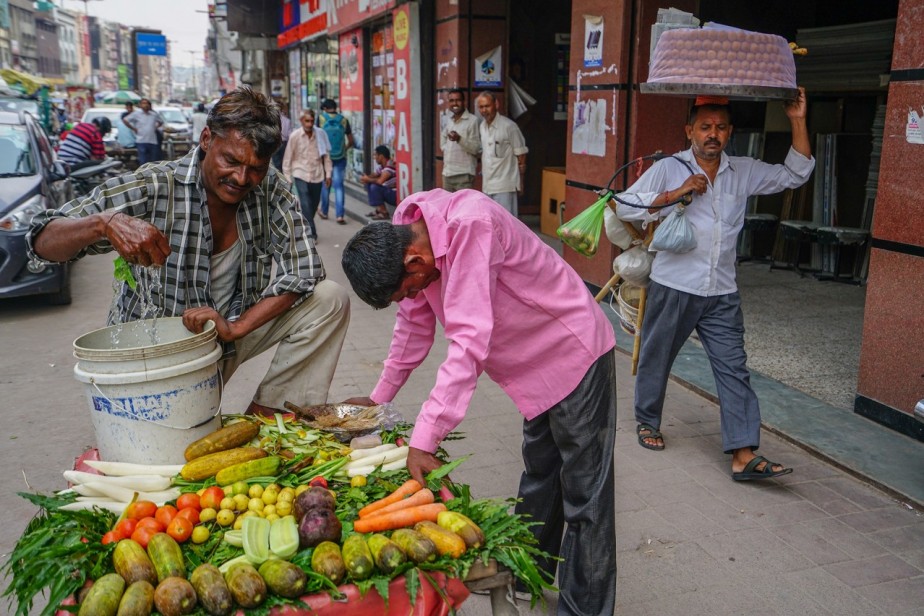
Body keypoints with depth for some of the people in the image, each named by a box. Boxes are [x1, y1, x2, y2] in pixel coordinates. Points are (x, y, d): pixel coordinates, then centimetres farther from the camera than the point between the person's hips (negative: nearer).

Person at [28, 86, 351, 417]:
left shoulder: (272, 190, -11)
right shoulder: (154, 187, -20)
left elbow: (303, 271, -14)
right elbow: (42, 241, -20)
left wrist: (235, 327, -27)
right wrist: (104, 223, -43)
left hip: (232, 335, 4)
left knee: (330, 299, -12)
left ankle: (262, 415, -4)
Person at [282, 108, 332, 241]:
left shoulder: (320, 135, -2)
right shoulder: (295, 136, -6)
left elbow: (326, 155, 6)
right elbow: (288, 158, 0)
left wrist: (328, 174, 5)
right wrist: (287, 177, 0)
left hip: (317, 175, 3)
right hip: (301, 174, -3)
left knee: (314, 205, 11)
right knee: (305, 204, -13)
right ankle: (311, 233, -9)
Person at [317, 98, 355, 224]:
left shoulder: (321, 118, -4)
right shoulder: (344, 120, -1)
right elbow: (351, 141, 3)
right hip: (340, 157, 0)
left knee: (325, 184, 15)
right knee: (339, 185, 2)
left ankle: (324, 211, 27)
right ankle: (340, 215, -7)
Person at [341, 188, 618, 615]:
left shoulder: (471, 226, -34)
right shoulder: (406, 239, -7)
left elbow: (469, 340, -39)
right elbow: (414, 325, 7)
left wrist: (423, 440, -39)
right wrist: (379, 398, 14)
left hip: (574, 353, -9)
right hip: (536, 364, 9)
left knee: (584, 496, 0)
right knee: (538, 480, 23)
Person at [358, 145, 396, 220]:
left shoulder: (390, 166, -24)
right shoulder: (382, 166, 7)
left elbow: (380, 181, -34)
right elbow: (374, 175, 18)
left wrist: (368, 179, -17)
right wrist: (366, 177, -5)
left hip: (397, 196, -10)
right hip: (389, 192, 10)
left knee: (375, 187, -26)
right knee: (369, 184, 12)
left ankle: (384, 213, -15)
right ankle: (378, 209, 11)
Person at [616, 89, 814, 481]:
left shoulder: (743, 172, 7)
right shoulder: (669, 169, -5)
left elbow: (795, 175, 11)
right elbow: (624, 206, -12)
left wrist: (798, 122, 2)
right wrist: (674, 195, -20)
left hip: (721, 294, 3)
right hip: (673, 287, -3)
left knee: (734, 370, -2)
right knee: (656, 359, 11)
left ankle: (744, 454, 0)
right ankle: (647, 422, 35)